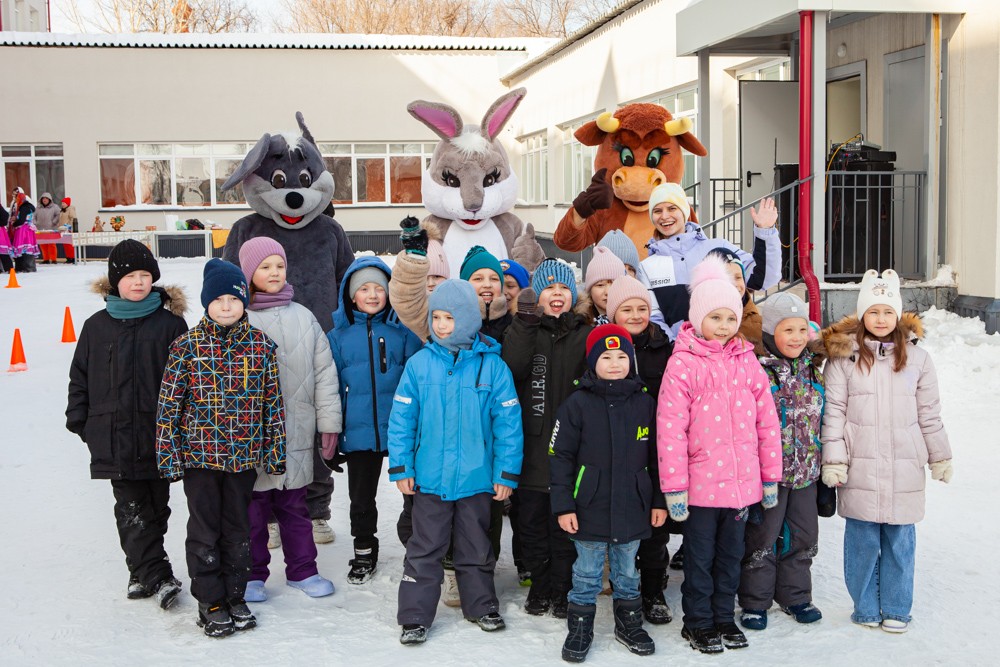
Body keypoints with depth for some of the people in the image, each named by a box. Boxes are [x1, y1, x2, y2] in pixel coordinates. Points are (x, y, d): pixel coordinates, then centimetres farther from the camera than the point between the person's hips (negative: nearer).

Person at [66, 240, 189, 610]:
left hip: (159, 436, -1)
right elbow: (80, 377, 12)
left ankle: (144, 572, 23)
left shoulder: (170, 323, 0)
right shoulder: (97, 326, 6)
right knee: (132, 509, -1)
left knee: (155, 506, 9)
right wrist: (79, 419, 7)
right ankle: (156, 575, 3)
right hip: (115, 437, 1)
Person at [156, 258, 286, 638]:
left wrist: (275, 451, 4)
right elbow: (169, 404, -4)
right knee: (204, 529, 7)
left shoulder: (262, 346, 0)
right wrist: (168, 456, -6)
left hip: (244, 456, 2)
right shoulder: (187, 346, -6)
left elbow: (273, 402, 5)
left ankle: (235, 597, 27)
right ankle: (210, 602, 20)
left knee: (238, 528, 13)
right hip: (199, 456, -2)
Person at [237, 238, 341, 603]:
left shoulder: (302, 317, 6)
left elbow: (324, 371, 8)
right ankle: (252, 573, 21)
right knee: (253, 506, 7)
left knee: (294, 504, 15)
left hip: (296, 431, 3)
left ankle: (302, 569, 27)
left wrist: (329, 420, 5)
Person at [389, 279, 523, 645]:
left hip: (476, 478, 0)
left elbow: (508, 422, -5)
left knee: (476, 547, 17)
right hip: (430, 477, 0)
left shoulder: (492, 366, -7)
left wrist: (506, 474, -5)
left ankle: (482, 605, 33)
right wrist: (401, 468, -5)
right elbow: (401, 418, -2)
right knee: (424, 549, 8)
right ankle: (414, 616, 17)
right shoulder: (420, 363, -5)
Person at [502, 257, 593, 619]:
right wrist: (526, 319, -18)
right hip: (531, 444, 1)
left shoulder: (585, 334, 5)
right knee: (531, 521, 10)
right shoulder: (523, 329, 5)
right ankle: (540, 584, 28)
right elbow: (512, 368, -15)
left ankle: (563, 589, 22)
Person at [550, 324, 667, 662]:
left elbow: (657, 456, 7)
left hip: (632, 509, 2)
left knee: (627, 572, 17)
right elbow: (560, 456, -6)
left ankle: (629, 624, 34)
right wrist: (563, 505, -9)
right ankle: (580, 629, 23)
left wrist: (660, 501, 6)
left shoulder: (645, 403, 1)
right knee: (587, 574, 9)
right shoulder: (578, 403, -7)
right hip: (590, 509, -2)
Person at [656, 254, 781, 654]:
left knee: (731, 555, 18)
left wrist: (771, 477, 7)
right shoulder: (683, 363, -9)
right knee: (700, 557, 10)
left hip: (742, 482, 4)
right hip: (701, 483, -4)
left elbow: (767, 421, 7)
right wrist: (674, 487, -13)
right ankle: (697, 622, 26)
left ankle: (724, 617, 33)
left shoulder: (746, 360, 4)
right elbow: (670, 429, -12)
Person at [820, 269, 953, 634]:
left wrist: (940, 458, 13)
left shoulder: (917, 358, 5)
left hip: (904, 468, 2)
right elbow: (833, 412, -1)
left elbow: (930, 414, 11)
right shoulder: (844, 356, -2)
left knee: (900, 540, 8)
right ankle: (866, 608, 20)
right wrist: (833, 460, -5)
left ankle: (896, 609, 22)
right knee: (862, 539, 5)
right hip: (860, 467, -1)